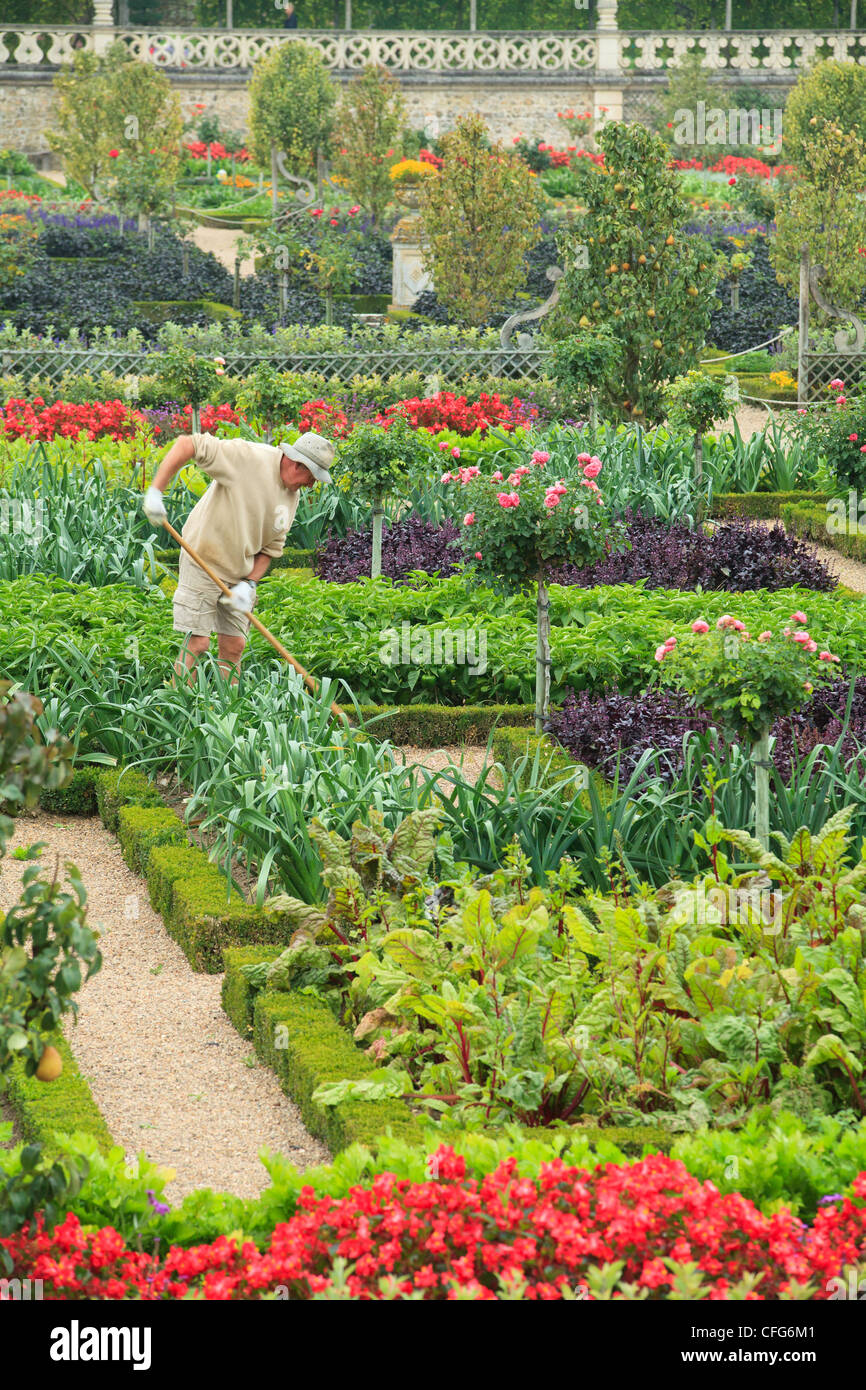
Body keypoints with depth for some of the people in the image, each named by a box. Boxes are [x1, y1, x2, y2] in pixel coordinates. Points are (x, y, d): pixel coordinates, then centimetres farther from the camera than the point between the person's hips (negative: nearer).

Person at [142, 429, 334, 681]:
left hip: (240, 572, 7)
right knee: (197, 643, -10)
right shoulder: (247, 457, -19)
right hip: (203, 563, -7)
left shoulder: (293, 495, 5)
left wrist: (249, 583, -4)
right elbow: (187, 445, -22)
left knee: (233, 646, 5)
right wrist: (155, 492, -28)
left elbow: (271, 547, 11)